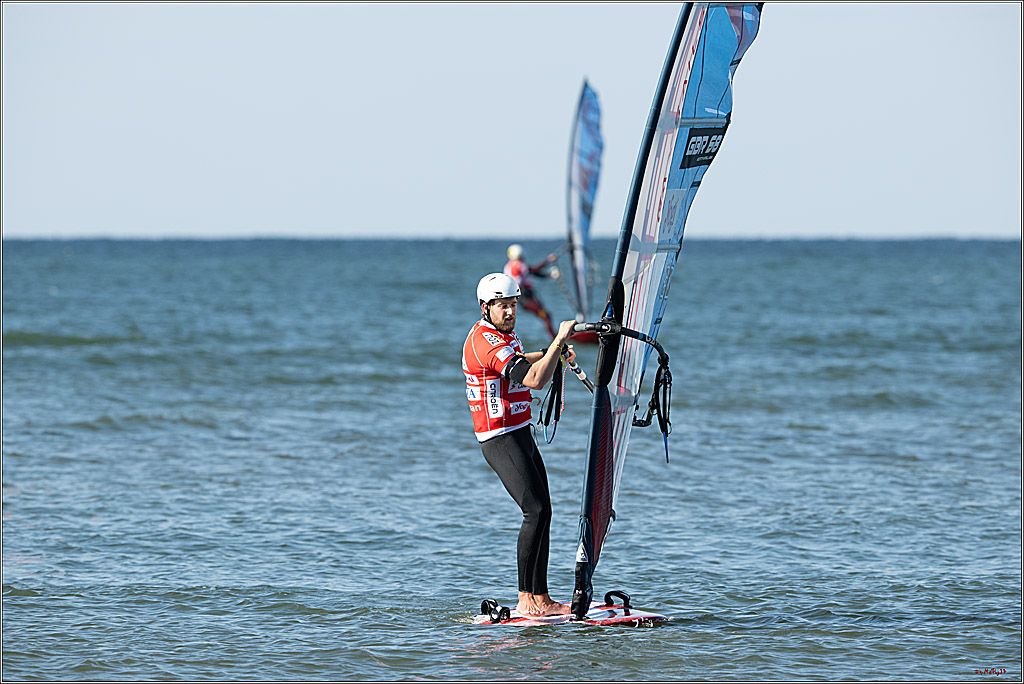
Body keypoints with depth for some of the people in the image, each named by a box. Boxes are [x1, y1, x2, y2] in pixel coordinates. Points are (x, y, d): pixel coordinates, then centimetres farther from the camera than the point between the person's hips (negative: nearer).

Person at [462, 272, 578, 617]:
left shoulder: (499, 336, 14)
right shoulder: (486, 342, -19)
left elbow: (517, 364, 38)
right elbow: (536, 380, -28)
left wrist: (553, 353, 23)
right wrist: (559, 340, -24)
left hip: (521, 436, 11)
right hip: (501, 441, -11)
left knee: (542, 512, 8)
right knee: (536, 511, -19)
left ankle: (541, 599, 10)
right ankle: (526, 601, -20)